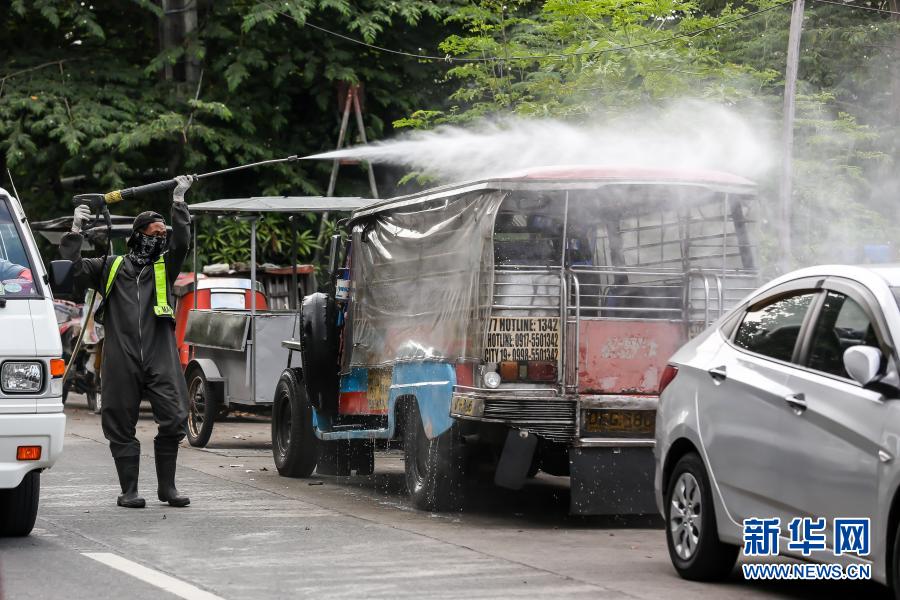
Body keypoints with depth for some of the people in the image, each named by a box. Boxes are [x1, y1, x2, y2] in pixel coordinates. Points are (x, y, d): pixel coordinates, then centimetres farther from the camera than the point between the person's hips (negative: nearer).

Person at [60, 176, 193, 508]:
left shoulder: (165, 267, 16)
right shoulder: (111, 267, 16)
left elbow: (181, 243, -2)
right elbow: (74, 271, 10)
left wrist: (178, 202, -9)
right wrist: (75, 232, 4)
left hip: (161, 358, 0)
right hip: (120, 361, 0)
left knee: (174, 419, -8)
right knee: (121, 425, 2)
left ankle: (167, 486, 6)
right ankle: (129, 490, 10)